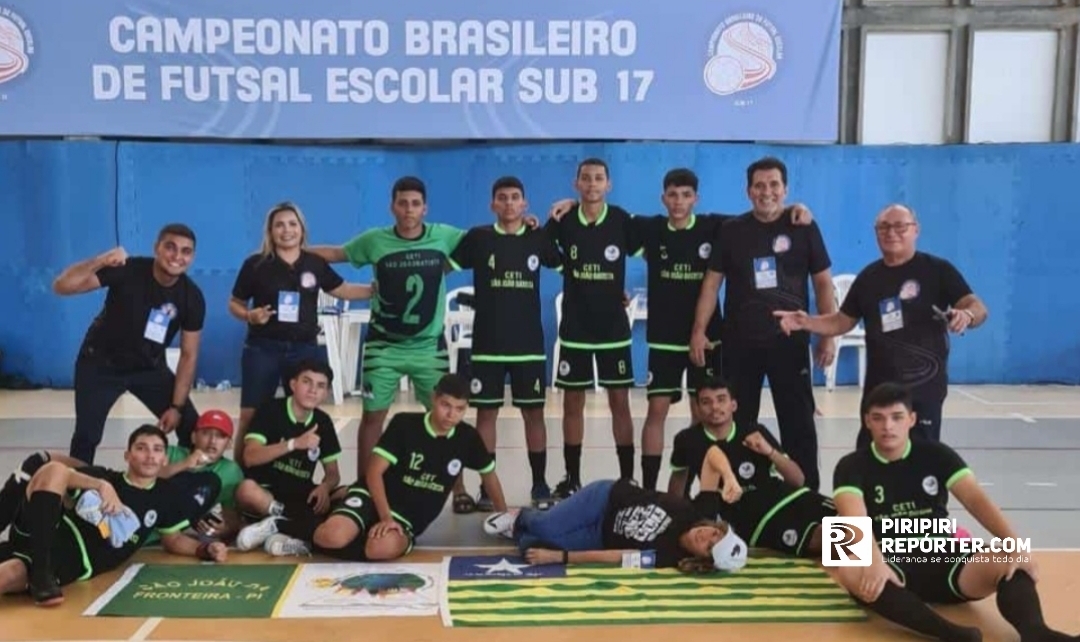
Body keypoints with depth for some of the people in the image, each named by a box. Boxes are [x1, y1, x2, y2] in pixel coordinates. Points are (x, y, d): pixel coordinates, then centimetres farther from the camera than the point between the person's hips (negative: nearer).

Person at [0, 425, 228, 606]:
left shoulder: (167, 495, 21)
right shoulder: (101, 476, 19)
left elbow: (173, 539, 30)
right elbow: (59, 474, 1)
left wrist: (206, 549, 8)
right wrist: (101, 485, -16)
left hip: (75, 561, -3)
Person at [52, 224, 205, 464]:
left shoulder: (192, 297, -16)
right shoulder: (127, 271, -25)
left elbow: (189, 355, -9)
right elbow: (61, 287, -31)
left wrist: (177, 406, -14)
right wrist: (100, 261, -47)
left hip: (150, 367, 3)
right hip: (101, 364, -3)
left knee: (193, 428, -5)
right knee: (87, 435, -9)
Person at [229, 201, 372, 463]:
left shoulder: (316, 263, 4)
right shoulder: (255, 264, -3)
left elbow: (342, 290, 17)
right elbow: (235, 304, 4)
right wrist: (250, 315, -17)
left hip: (306, 349, 3)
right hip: (263, 349, -3)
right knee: (250, 418, -1)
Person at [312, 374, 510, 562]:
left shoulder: (468, 438, -3)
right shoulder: (404, 423, -11)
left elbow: (488, 473, 15)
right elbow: (374, 472, -12)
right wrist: (385, 517, -22)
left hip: (408, 518, 1)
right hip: (372, 497, -1)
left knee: (383, 548, -36)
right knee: (333, 536, -30)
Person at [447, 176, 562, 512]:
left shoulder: (539, 238, 4)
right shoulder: (478, 237, 0)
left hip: (529, 343, 1)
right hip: (487, 343, -1)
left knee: (533, 412, 6)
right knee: (486, 413, 3)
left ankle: (540, 485, 16)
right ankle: (487, 488, 13)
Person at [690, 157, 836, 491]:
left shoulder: (803, 228, 0)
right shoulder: (732, 230, 3)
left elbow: (823, 283, 3)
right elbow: (712, 282, 4)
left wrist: (828, 336, -2)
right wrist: (699, 331, -4)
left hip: (790, 341, -1)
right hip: (740, 342, 1)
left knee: (798, 422, 5)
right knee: (737, 423, 9)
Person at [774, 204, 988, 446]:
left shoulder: (938, 270, -4)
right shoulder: (868, 276, 10)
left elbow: (978, 308, -11)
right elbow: (843, 321, 15)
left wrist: (966, 315, -35)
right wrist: (806, 322, -3)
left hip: (924, 386, -4)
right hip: (878, 386, 4)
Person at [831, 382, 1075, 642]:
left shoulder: (936, 455, 5)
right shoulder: (852, 466, -2)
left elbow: (976, 499, -8)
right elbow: (855, 517, -20)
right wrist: (874, 561, -41)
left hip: (942, 560, 3)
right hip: (891, 565, -2)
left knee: (1010, 564, -25)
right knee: (852, 572, -38)